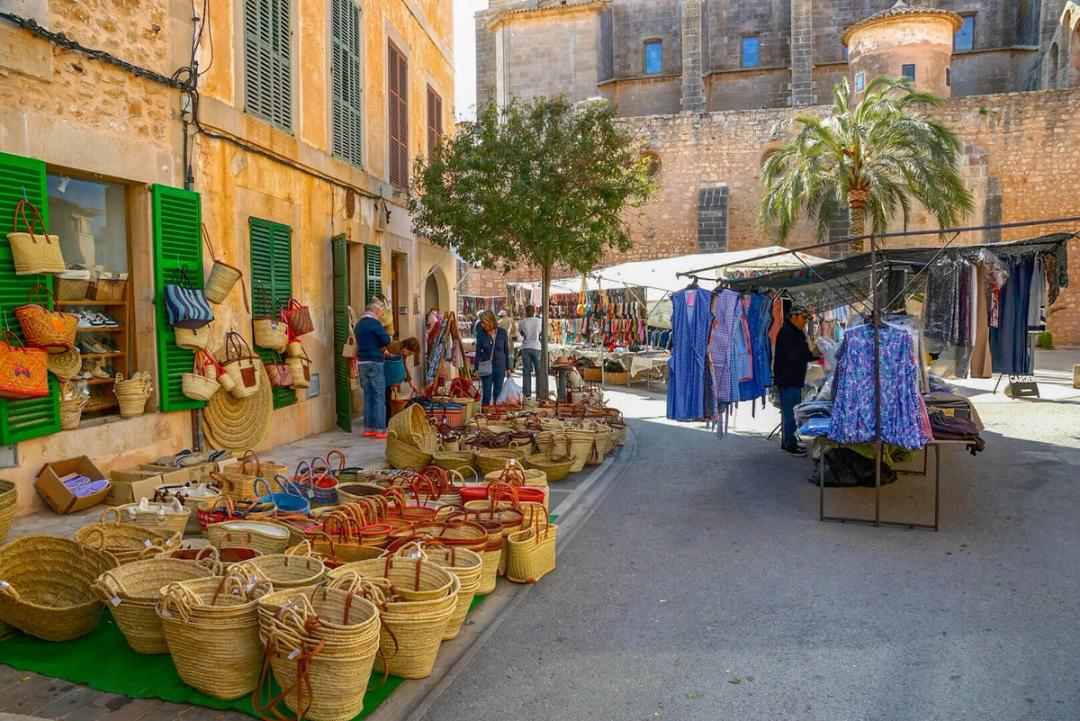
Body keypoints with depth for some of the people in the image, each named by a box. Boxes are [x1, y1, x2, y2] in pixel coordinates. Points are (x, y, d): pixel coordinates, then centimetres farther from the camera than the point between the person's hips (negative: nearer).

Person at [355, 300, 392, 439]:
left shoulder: (359, 323, 15)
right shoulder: (374, 323, -10)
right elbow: (386, 340, -15)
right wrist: (381, 345, 8)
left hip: (362, 362, 8)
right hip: (374, 362, -8)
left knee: (368, 396, 12)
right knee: (379, 396, -3)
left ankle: (368, 428, 14)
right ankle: (380, 429, -4)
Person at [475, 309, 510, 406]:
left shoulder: (502, 332, -2)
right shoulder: (481, 333, -3)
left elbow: (506, 351, 5)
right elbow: (478, 352, 2)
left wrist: (508, 368, 6)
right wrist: (477, 368, -3)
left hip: (500, 366, 1)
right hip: (486, 367, -1)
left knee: (498, 393, 6)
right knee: (486, 394, -3)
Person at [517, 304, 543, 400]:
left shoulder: (522, 322, -2)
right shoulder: (539, 321, -5)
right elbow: (542, 332, 8)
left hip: (526, 348, 1)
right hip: (536, 347, -1)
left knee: (526, 372, 6)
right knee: (539, 372, 5)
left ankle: (527, 394, 5)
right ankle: (539, 394, 2)